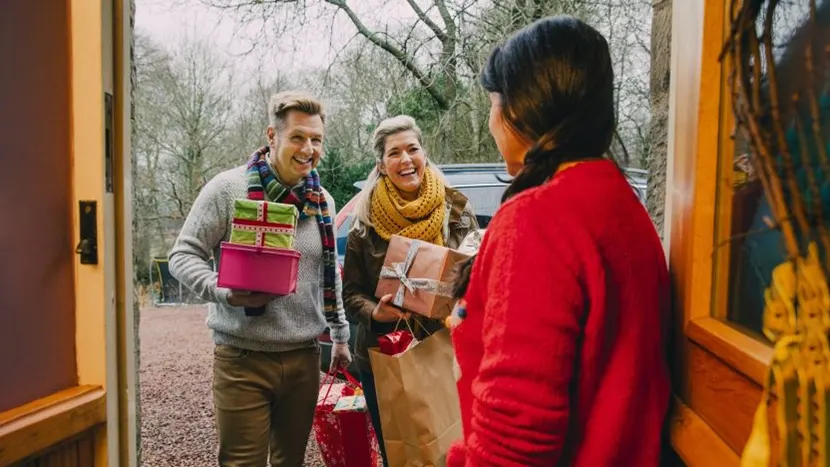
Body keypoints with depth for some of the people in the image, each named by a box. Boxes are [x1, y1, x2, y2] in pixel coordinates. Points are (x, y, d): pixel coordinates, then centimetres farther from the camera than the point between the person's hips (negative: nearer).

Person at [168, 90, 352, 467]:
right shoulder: (229, 188, -8)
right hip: (244, 357, -4)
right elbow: (183, 256, -6)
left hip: (304, 356, 5)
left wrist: (340, 335, 19)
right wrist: (226, 293, -23)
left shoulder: (321, 200, 8)